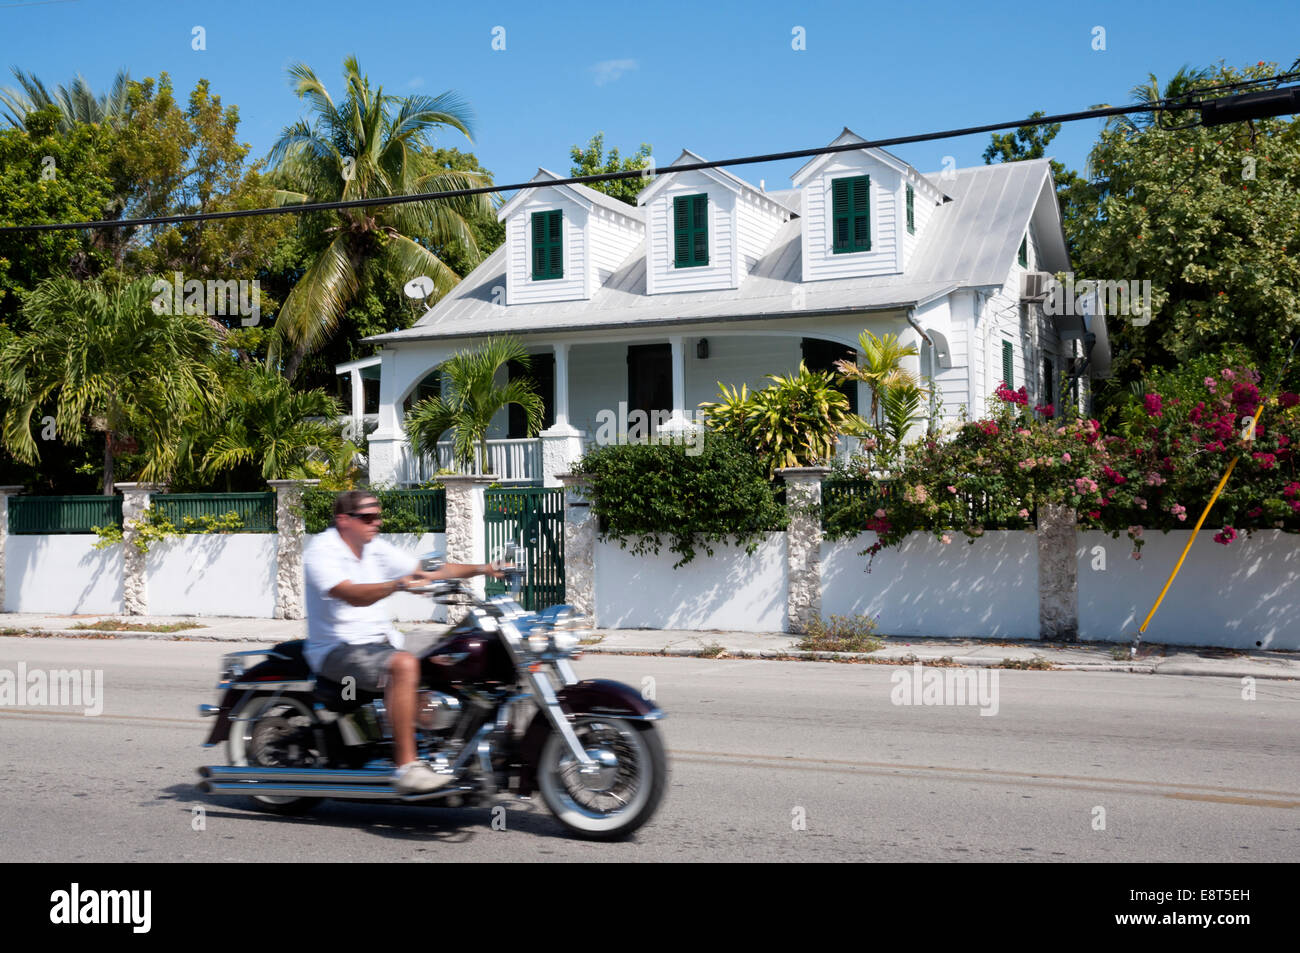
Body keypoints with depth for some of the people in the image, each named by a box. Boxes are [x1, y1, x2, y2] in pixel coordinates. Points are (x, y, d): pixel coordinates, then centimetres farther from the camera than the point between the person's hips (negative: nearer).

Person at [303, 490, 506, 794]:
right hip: (339, 650, -8)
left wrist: (481, 569, 0)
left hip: (382, 643, 8)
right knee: (405, 665, -33)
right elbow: (352, 595, -28)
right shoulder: (322, 551, -11)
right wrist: (400, 584, -44)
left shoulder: (377, 549, 12)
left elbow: (428, 571, 11)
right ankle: (406, 768, -33)